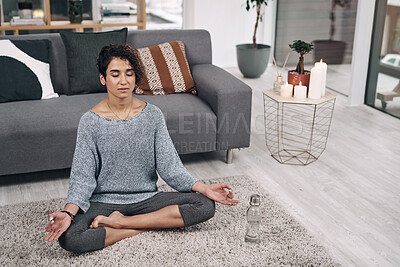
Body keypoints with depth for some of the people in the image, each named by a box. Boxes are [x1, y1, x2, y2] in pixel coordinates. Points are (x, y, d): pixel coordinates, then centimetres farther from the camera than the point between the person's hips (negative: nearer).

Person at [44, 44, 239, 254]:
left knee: (205, 205, -17)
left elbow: (169, 165, -2)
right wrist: (68, 213, -27)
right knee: (68, 238, -30)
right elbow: (82, 175, -10)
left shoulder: (152, 115, -2)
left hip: (146, 198, 3)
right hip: (104, 202, -3)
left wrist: (203, 188, -15)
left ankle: (118, 222, -13)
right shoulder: (90, 122, -8)